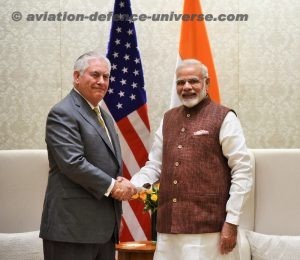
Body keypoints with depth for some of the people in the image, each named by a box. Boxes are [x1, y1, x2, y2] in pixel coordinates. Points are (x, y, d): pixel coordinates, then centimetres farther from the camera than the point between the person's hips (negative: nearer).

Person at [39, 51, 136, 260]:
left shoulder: (105, 116, 20)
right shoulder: (62, 114, -8)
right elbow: (73, 163, -19)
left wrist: (120, 183, 1)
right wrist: (112, 186, -13)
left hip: (105, 226, 8)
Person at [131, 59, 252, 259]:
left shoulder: (224, 118, -3)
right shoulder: (168, 119, 15)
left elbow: (242, 172, -7)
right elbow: (154, 166, 15)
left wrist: (232, 222, -11)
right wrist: (132, 186, -4)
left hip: (207, 228, -5)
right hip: (169, 228, 5)